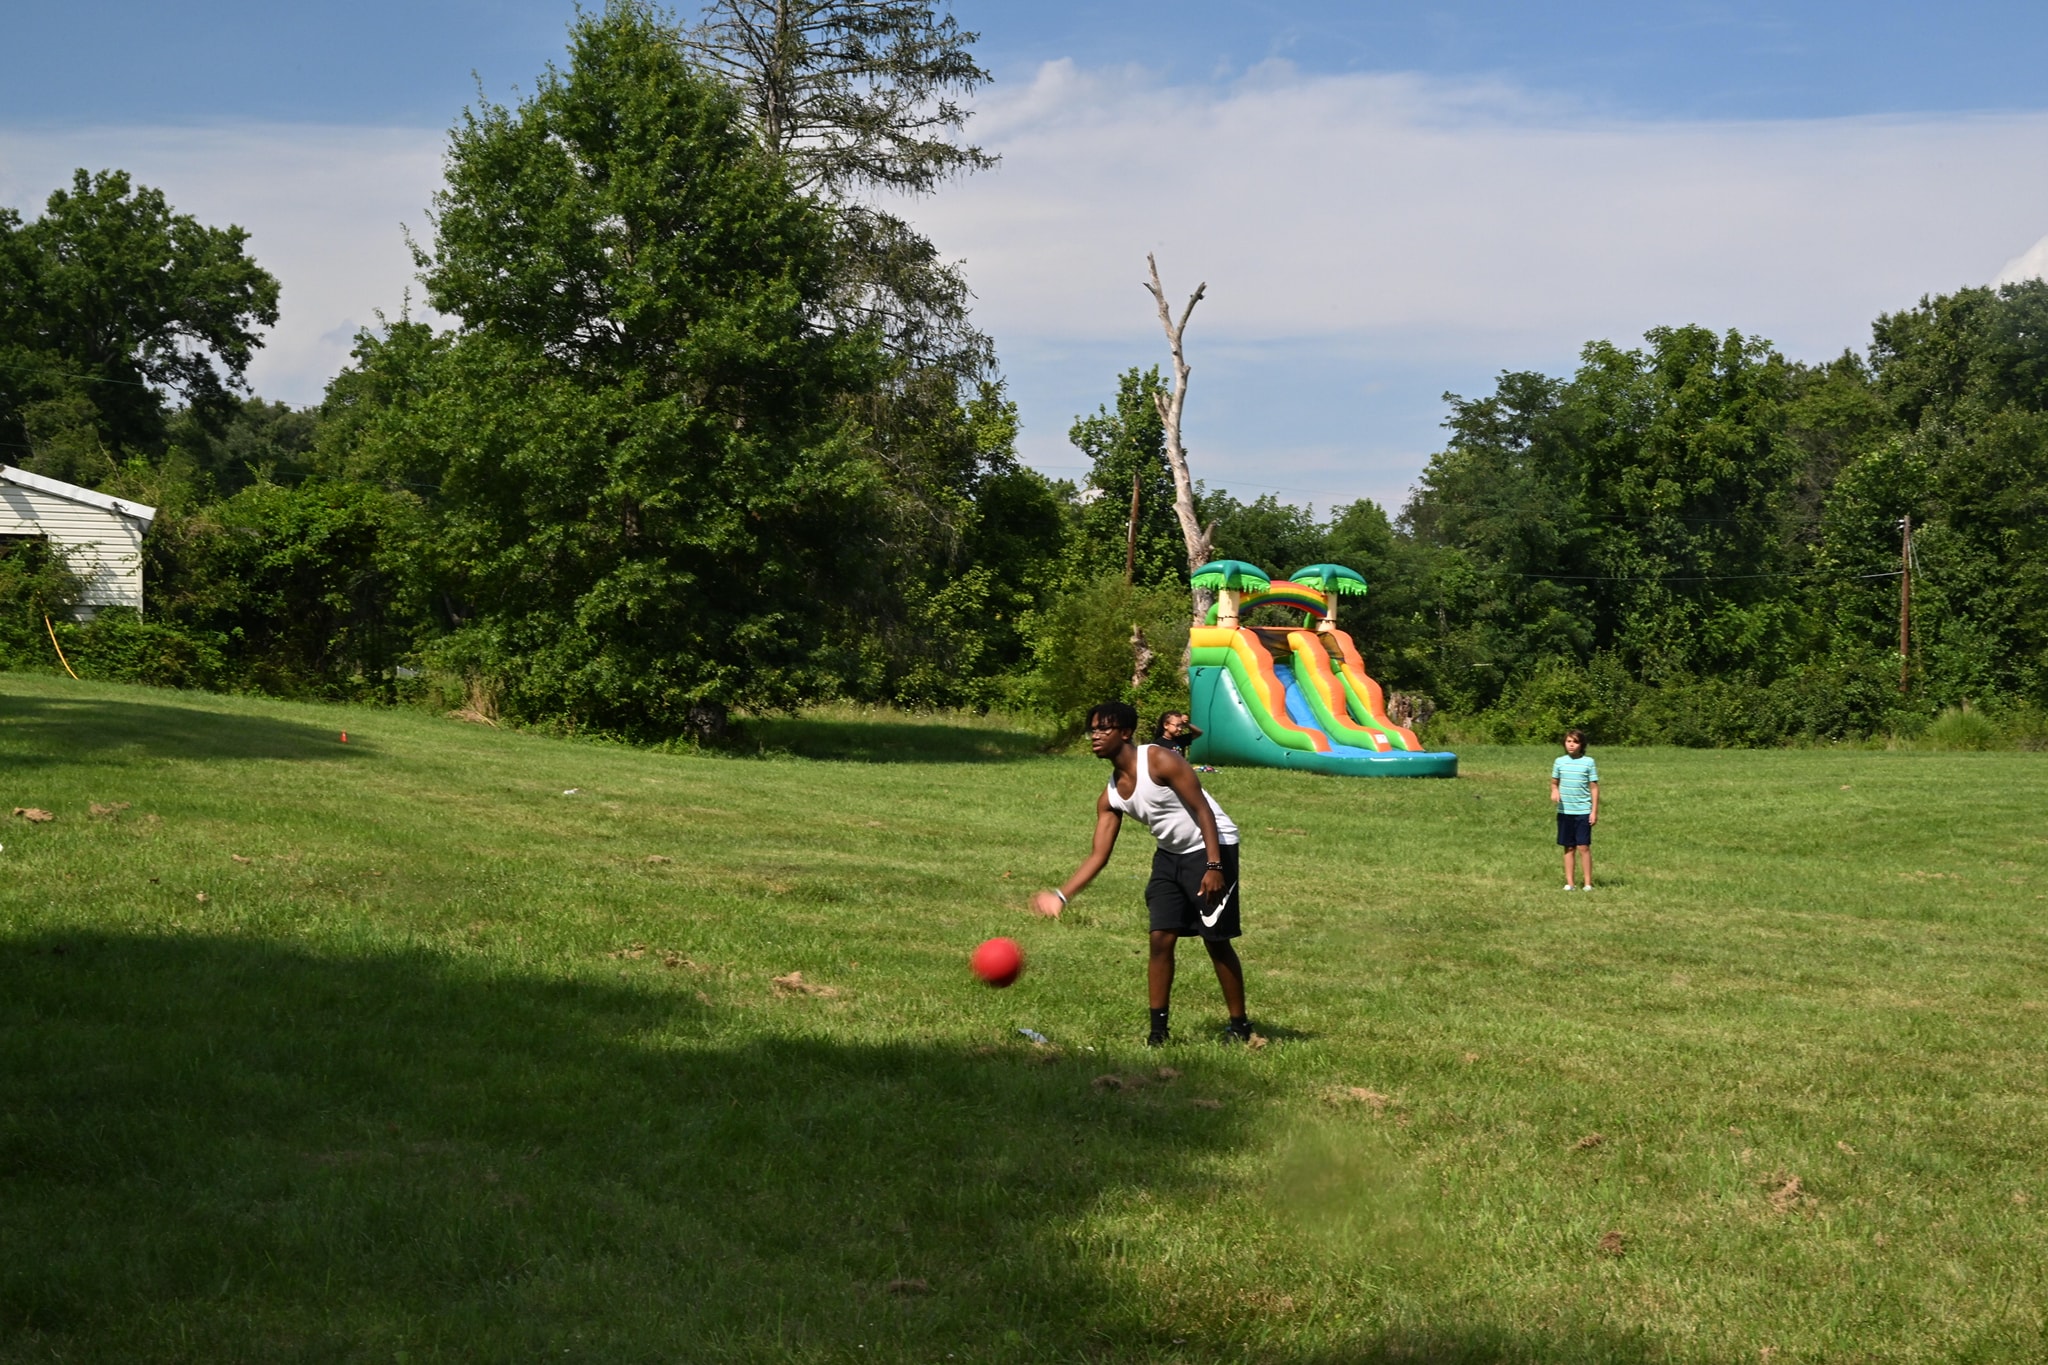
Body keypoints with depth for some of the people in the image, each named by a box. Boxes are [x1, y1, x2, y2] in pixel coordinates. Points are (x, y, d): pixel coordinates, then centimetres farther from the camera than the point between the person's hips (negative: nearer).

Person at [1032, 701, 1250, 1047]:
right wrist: (1060, 895, -9)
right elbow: (1098, 856, 2)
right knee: (1161, 938, -1)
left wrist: (1213, 866, -27)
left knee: (1216, 940, -3)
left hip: (1212, 847, -7)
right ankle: (1157, 1030, 6)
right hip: (1171, 854, 7)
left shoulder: (1159, 760, -20)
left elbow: (1203, 810, -21)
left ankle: (1239, 1026, 10)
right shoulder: (1111, 796, 1)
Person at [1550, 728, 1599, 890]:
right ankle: (1569, 882, 11)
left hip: (1583, 811, -2)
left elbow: (1594, 788, 0)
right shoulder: (1560, 762, 5)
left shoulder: (1589, 762, -2)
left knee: (1584, 847, -4)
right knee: (1568, 848, 6)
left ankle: (1588, 883, 2)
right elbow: (1554, 782, 15)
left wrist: (1594, 811, -3)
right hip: (1564, 811, 2)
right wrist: (1554, 791, -9)